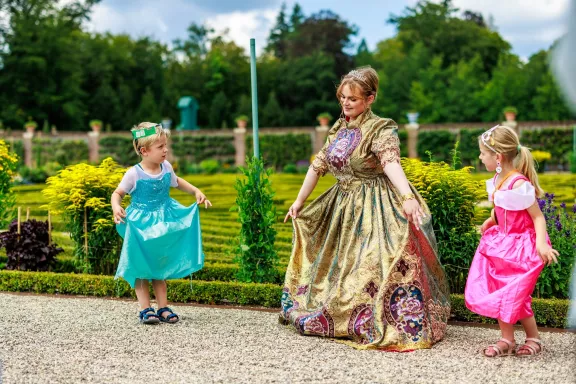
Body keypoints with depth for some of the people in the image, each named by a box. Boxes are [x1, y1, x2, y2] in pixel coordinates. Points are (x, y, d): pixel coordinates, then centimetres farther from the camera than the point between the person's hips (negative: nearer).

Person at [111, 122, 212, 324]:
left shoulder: (166, 168, -4)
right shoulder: (134, 174, -18)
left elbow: (177, 182, 17)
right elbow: (117, 193, -8)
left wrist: (196, 192, 6)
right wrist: (116, 208, -28)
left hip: (163, 223, 5)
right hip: (140, 225, -5)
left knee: (160, 267, 12)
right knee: (140, 269, 1)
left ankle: (163, 307, 18)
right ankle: (145, 309, 8)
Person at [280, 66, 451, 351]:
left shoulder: (380, 130, -13)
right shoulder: (338, 129, 10)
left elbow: (391, 163, -31)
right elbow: (318, 166, 18)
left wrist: (408, 198, -48)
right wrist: (299, 202, 23)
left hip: (373, 210, -8)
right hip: (342, 208, 8)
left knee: (372, 266, -14)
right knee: (338, 264, 16)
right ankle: (335, 318, 32)